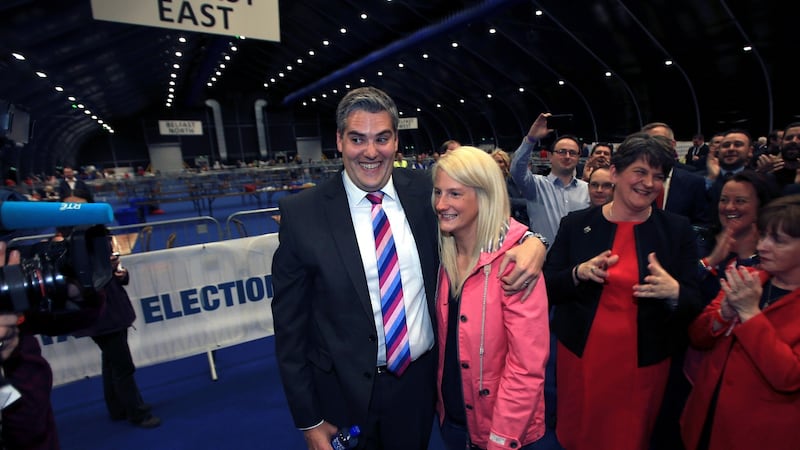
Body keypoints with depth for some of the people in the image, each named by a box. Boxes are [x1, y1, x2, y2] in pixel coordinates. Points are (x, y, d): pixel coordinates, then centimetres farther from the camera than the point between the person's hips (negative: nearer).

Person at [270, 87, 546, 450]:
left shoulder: (424, 191, -8)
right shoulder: (301, 213, -15)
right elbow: (290, 324, -9)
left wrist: (531, 241, -18)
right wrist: (309, 420, -5)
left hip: (421, 379, 2)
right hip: (347, 392, -1)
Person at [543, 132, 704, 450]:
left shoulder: (678, 229, -4)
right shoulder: (576, 224, -6)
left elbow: (695, 303, -4)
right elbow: (548, 288, -6)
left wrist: (674, 293, -26)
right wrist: (578, 273, -25)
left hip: (644, 362, 1)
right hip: (580, 355, 0)